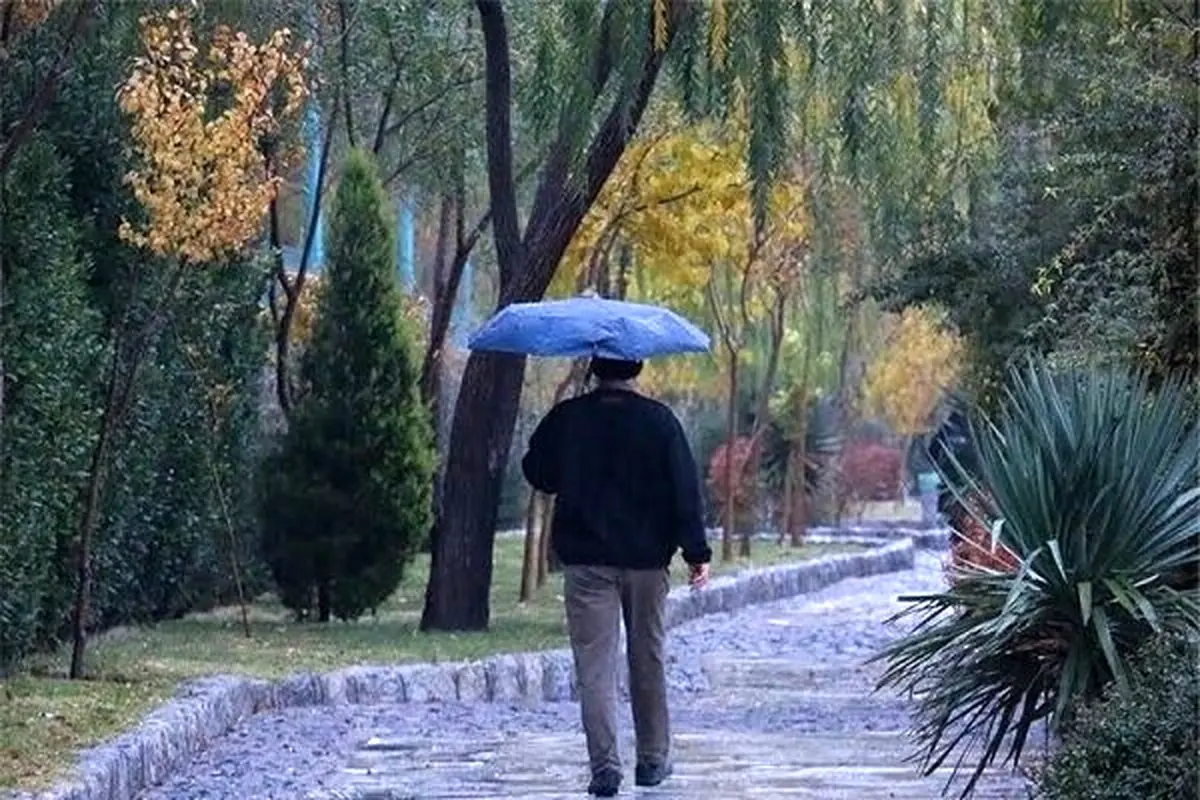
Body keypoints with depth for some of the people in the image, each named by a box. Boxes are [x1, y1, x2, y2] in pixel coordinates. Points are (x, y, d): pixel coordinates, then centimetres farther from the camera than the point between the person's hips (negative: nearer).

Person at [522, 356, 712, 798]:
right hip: (646, 559, 1)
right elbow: (685, 489, -6)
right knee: (648, 660, 14)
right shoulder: (658, 420, -4)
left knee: (595, 666, -2)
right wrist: (696, 552, -4)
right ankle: (653, 760, 21)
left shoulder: (566, 418, -2)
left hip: (585, 560, 0)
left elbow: (536, 472, 11)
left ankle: (605, 764, -13)